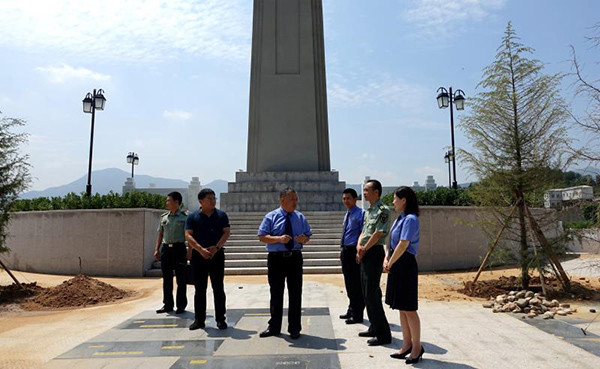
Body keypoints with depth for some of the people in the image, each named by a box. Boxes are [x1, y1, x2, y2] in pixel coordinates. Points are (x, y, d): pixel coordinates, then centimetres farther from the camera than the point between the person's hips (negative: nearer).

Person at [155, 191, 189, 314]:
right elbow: (160, 234, 16)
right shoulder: (164, 217, 11)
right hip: (166, 248, 5)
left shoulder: (185, 217, -4)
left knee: (181, 279, 2)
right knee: (167, 279, 10)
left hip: (179, 248, -5)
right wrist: (157, 249, 9)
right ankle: (168, 305, 21)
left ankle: (181, 305, 12)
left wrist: (190, 250, -14)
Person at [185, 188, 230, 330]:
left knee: (218, 288, 3)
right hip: (198, 256, 0)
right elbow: (188, 235, -4)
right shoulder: (193, 217, 4)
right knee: (199, 289, 7)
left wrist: (216, 248, -15)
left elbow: (226, 232, -1)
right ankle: (199, 319, 17)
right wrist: (201, 250, -16)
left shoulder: (221, 215, 6)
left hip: (217, 255, 0)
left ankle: (220, 319, 11)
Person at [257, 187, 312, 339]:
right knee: (276, 293, 9)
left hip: (295, 258, 2)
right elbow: (262, 237, -5)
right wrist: (278, 238, -21)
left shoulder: (300, 217, 9)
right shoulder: (271, 217, 0)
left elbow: (308, 235, 14)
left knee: (295, 293, 7)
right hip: (276, 258, -2)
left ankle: (294, 328, 21)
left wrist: (304, 239, -10)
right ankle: (274, 327, 24)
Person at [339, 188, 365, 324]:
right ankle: (351, 310, 32)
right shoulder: (347, 215, 15)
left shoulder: (360, 214, -11)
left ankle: (357, 315, 10)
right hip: (346, 251, 9)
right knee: (349, 284, 18)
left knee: (356, 285, -1)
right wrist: (343, 250, 18)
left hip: (354, 251, -9)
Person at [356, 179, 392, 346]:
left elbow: (378, 233, -18)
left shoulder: (383, 210, -13)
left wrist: (364, 249, -9)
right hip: (364, 254, 10)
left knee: (372, 293, -8)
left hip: (374, 252, -10)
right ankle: (374, 328, 27)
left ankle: (383, 333, 1)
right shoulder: (368, 211, 17)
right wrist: (359, 246, -2)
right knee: (367, 292, 15)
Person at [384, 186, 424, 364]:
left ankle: (417, 347, 18)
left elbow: (403, 245, -21)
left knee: (409, 309, 2)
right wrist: (386, 259, 2)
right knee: (401, 308, 16)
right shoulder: (400, 218, 12)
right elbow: (392, 241, 14)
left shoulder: (410, 219, -17)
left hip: (405, 265, -10)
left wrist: (390, 263, -11)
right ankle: (407, 345, 29)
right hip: (397, 265, 10)